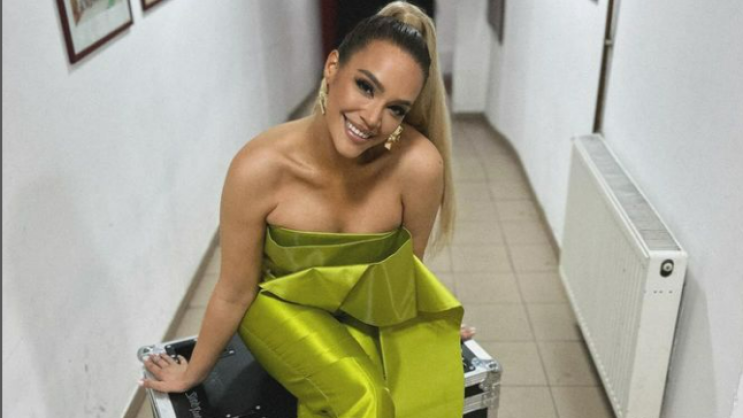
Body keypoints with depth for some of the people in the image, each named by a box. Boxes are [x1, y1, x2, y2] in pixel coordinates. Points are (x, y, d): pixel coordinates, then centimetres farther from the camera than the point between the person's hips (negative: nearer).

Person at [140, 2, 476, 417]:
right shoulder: (260, 167, -31)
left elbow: (405, 269, -6)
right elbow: (234, 293, -13)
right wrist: (193, 374, 1)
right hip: (282, 302, -2)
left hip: (370, 303, 3)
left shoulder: (418, 164, -28)